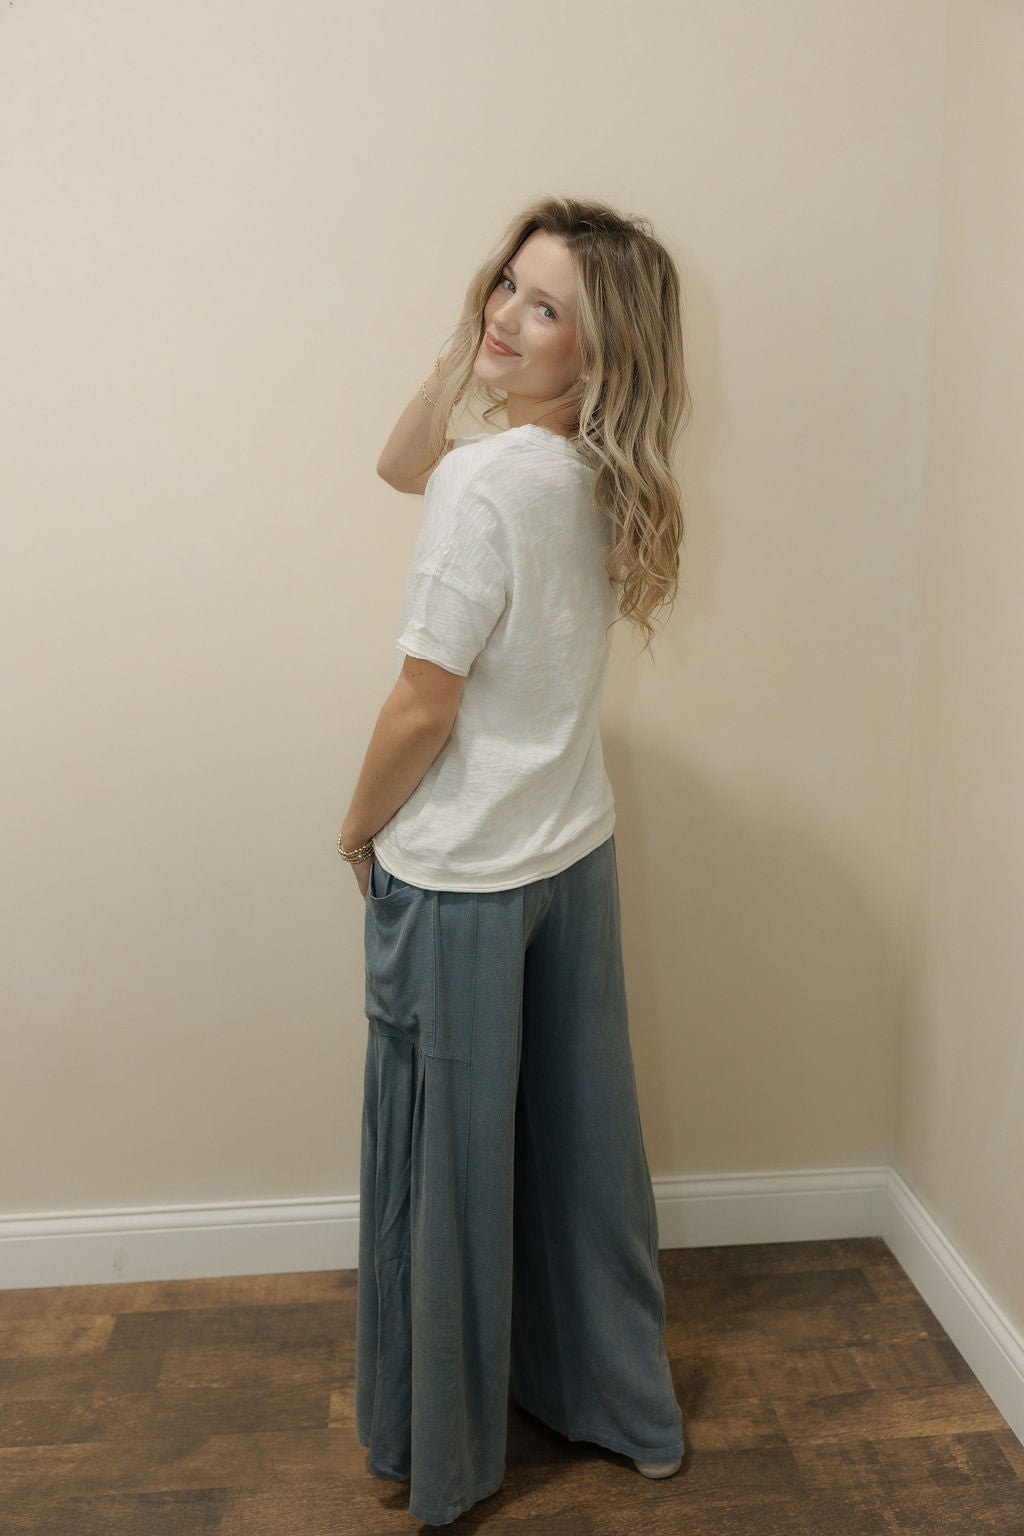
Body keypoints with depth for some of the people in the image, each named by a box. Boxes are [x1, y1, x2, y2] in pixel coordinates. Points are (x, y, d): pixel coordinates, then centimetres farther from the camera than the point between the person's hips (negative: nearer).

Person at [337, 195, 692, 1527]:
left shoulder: (491, 485, -23)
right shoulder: (601, 473, 2)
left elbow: (423, 708, -19)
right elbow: (404, 463, 14)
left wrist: (358, 832, -2)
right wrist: (461, 349, 1)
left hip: (459, 878, -8)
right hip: (574, 856, 8)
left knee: (447, 1155, 11)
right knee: (575, 1127, 21)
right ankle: (621, 1403, 41)